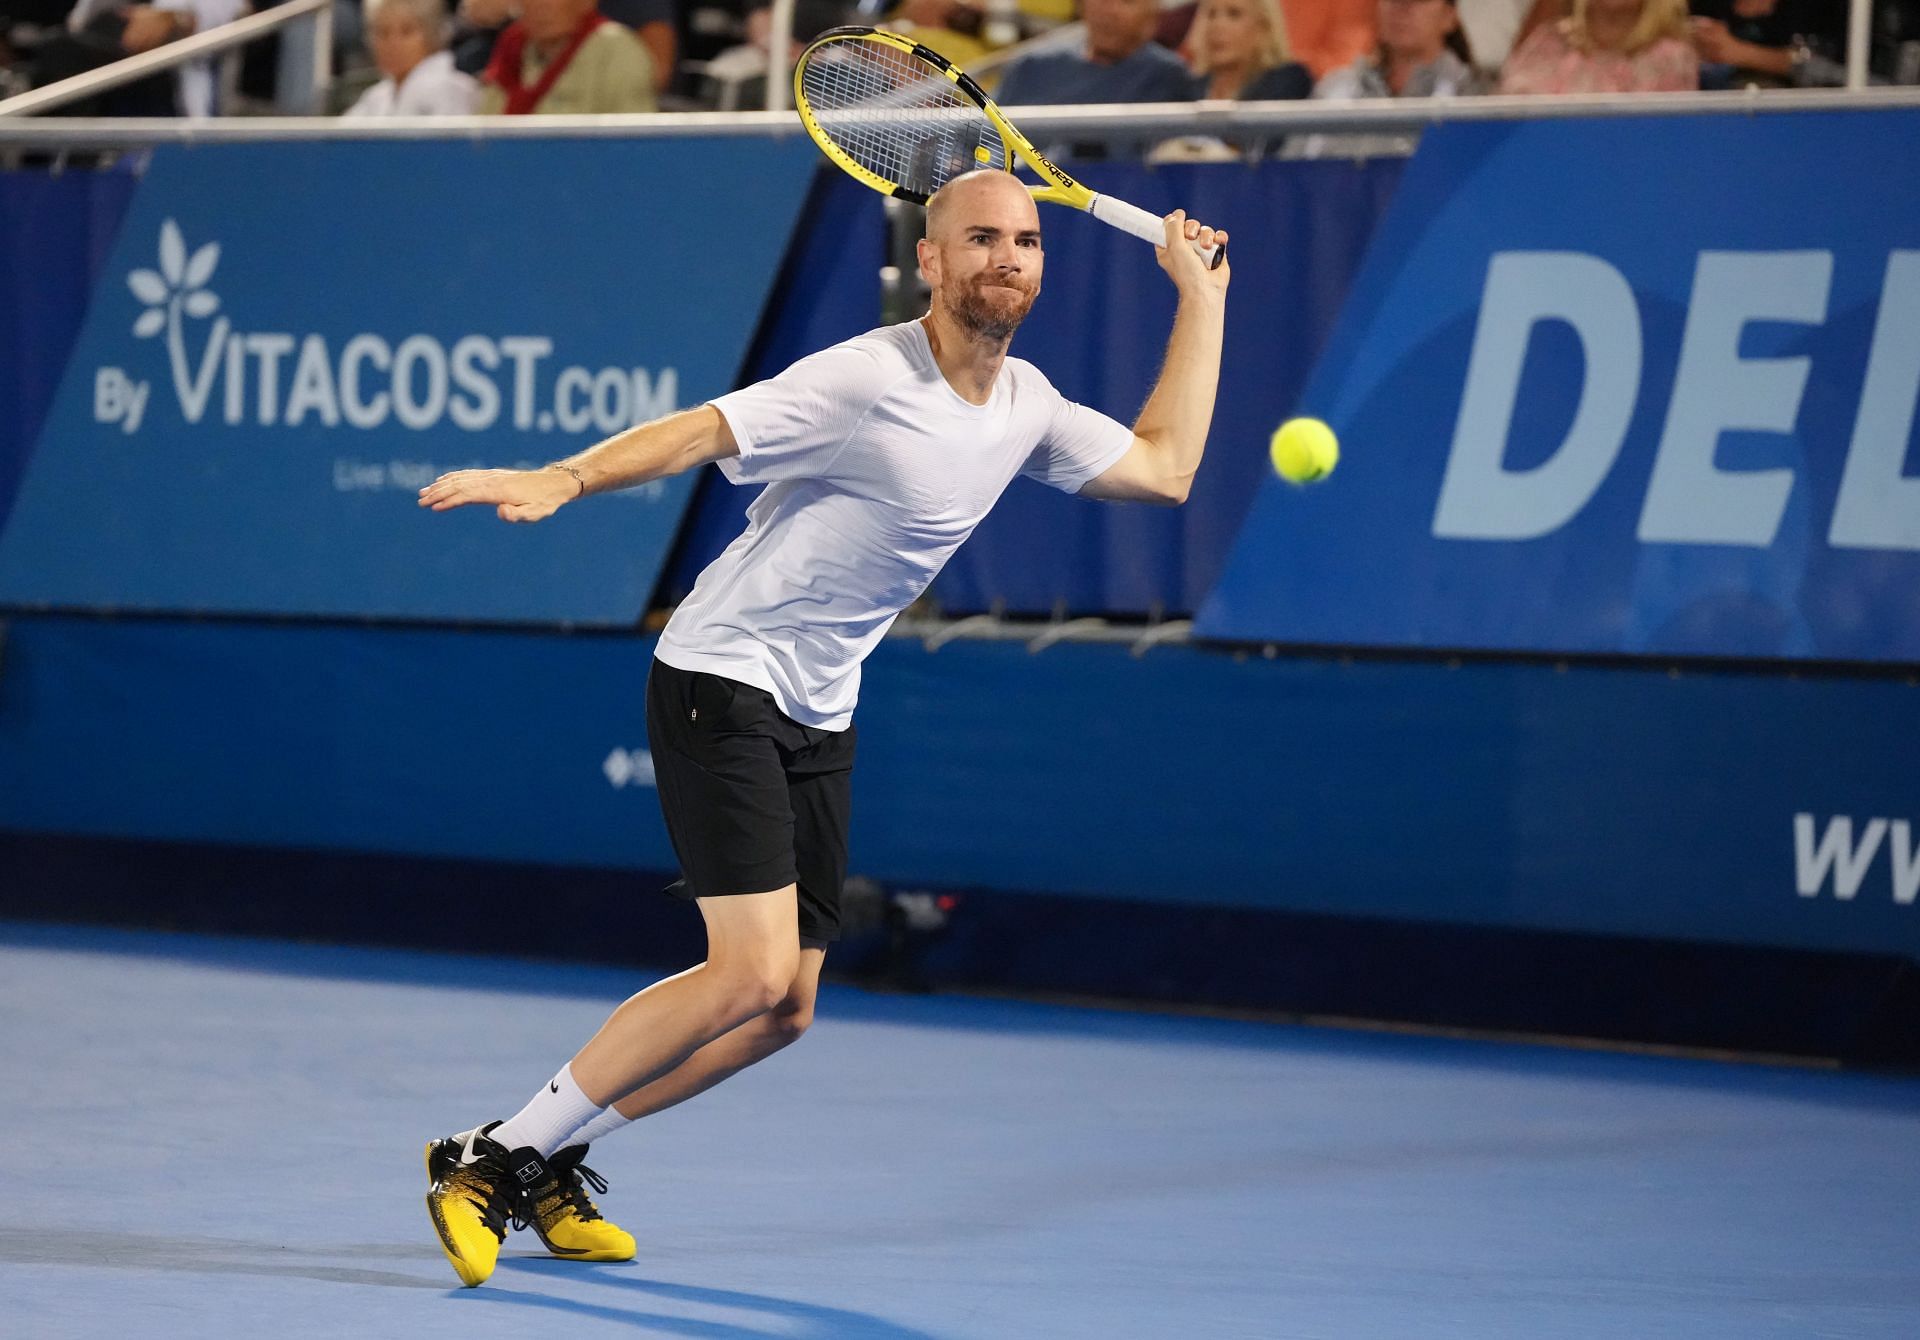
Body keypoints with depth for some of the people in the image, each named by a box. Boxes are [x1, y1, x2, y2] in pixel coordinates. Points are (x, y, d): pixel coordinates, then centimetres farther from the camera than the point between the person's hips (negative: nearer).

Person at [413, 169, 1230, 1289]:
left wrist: (1202, 296, 13)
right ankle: (491, 1157, -12)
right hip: (723, 681, -8)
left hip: (819, 715, 8)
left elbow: (1165, 467, 14)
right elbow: (698, 433, -23)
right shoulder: (867, 380, -18)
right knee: (750, 975, -20)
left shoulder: (1027, 407, 6)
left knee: (781, 1012, 6)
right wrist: (559, 481, -38)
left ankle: (549, 1161, 18)